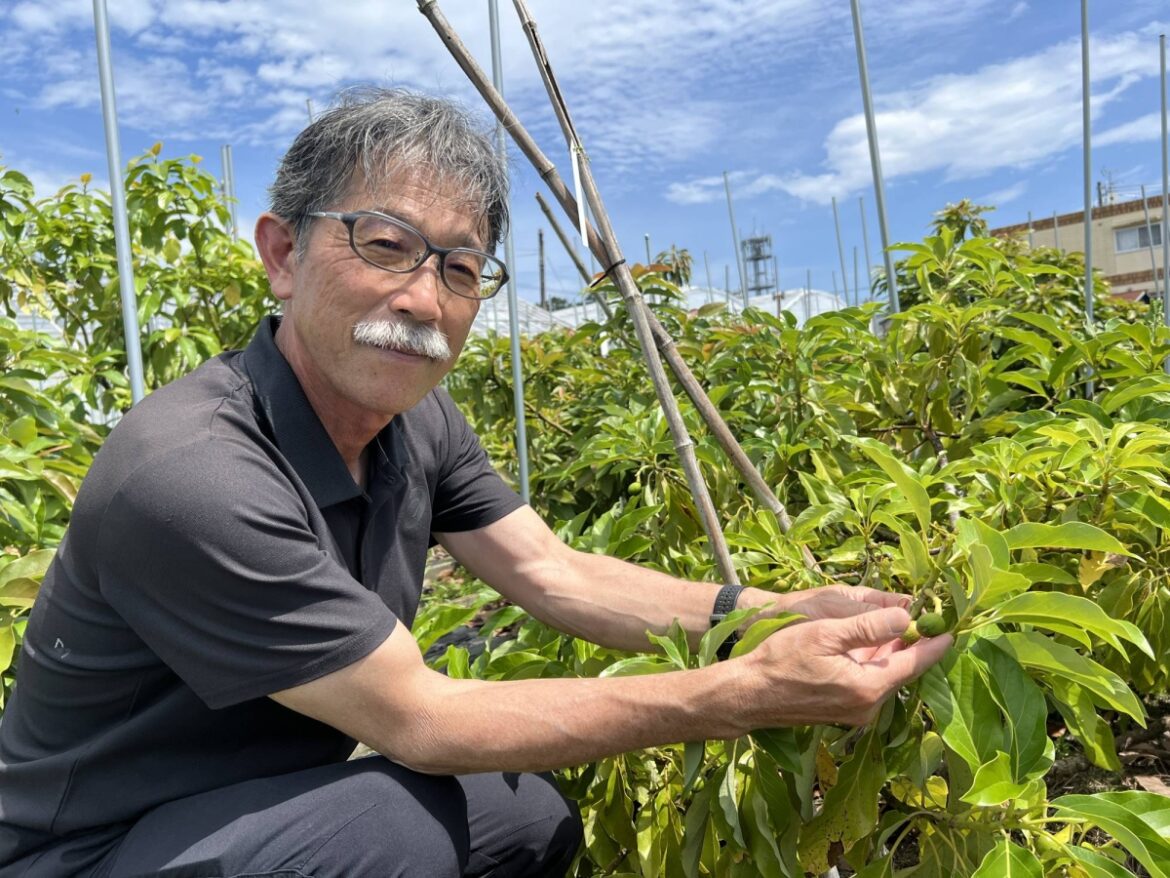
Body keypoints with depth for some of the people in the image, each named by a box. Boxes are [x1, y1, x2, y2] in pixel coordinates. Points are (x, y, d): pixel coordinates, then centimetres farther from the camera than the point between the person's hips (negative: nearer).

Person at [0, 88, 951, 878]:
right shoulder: (187, 478, -32)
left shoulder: (418, 423, -7)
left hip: (267, 796, 7)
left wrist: (781, 613, -18)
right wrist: (747, 693, -31)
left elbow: (558, 575, -6)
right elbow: (421, 721, -29)